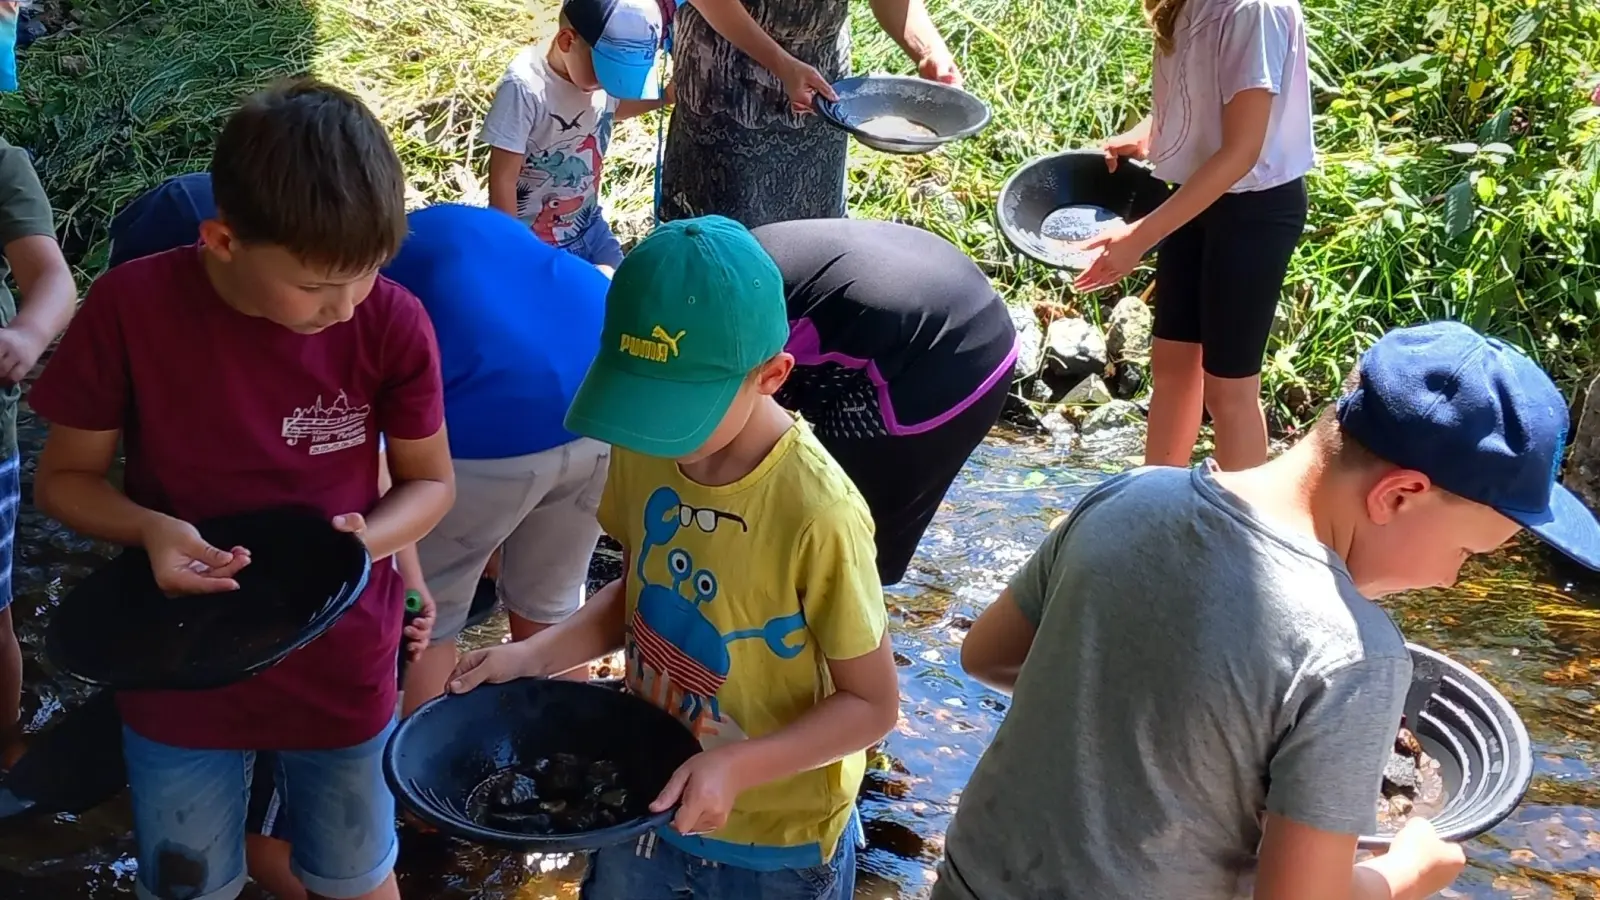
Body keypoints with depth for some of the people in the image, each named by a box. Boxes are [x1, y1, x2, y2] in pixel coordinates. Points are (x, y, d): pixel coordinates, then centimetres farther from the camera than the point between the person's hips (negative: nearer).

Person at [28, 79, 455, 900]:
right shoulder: (128, 309, -20)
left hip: (341, 667, 0)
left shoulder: (394, 323, -18)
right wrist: (150, 529, -28)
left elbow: (431, 481, -4)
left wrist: (364, 540, -24)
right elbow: (63, 478, -7)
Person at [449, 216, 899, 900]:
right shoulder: (644, 451, -11)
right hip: (649, 803, 5)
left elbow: (871, 703, -19)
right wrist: (532, 656, -8)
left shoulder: (818, 516, -29)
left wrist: (736, 767, -30)